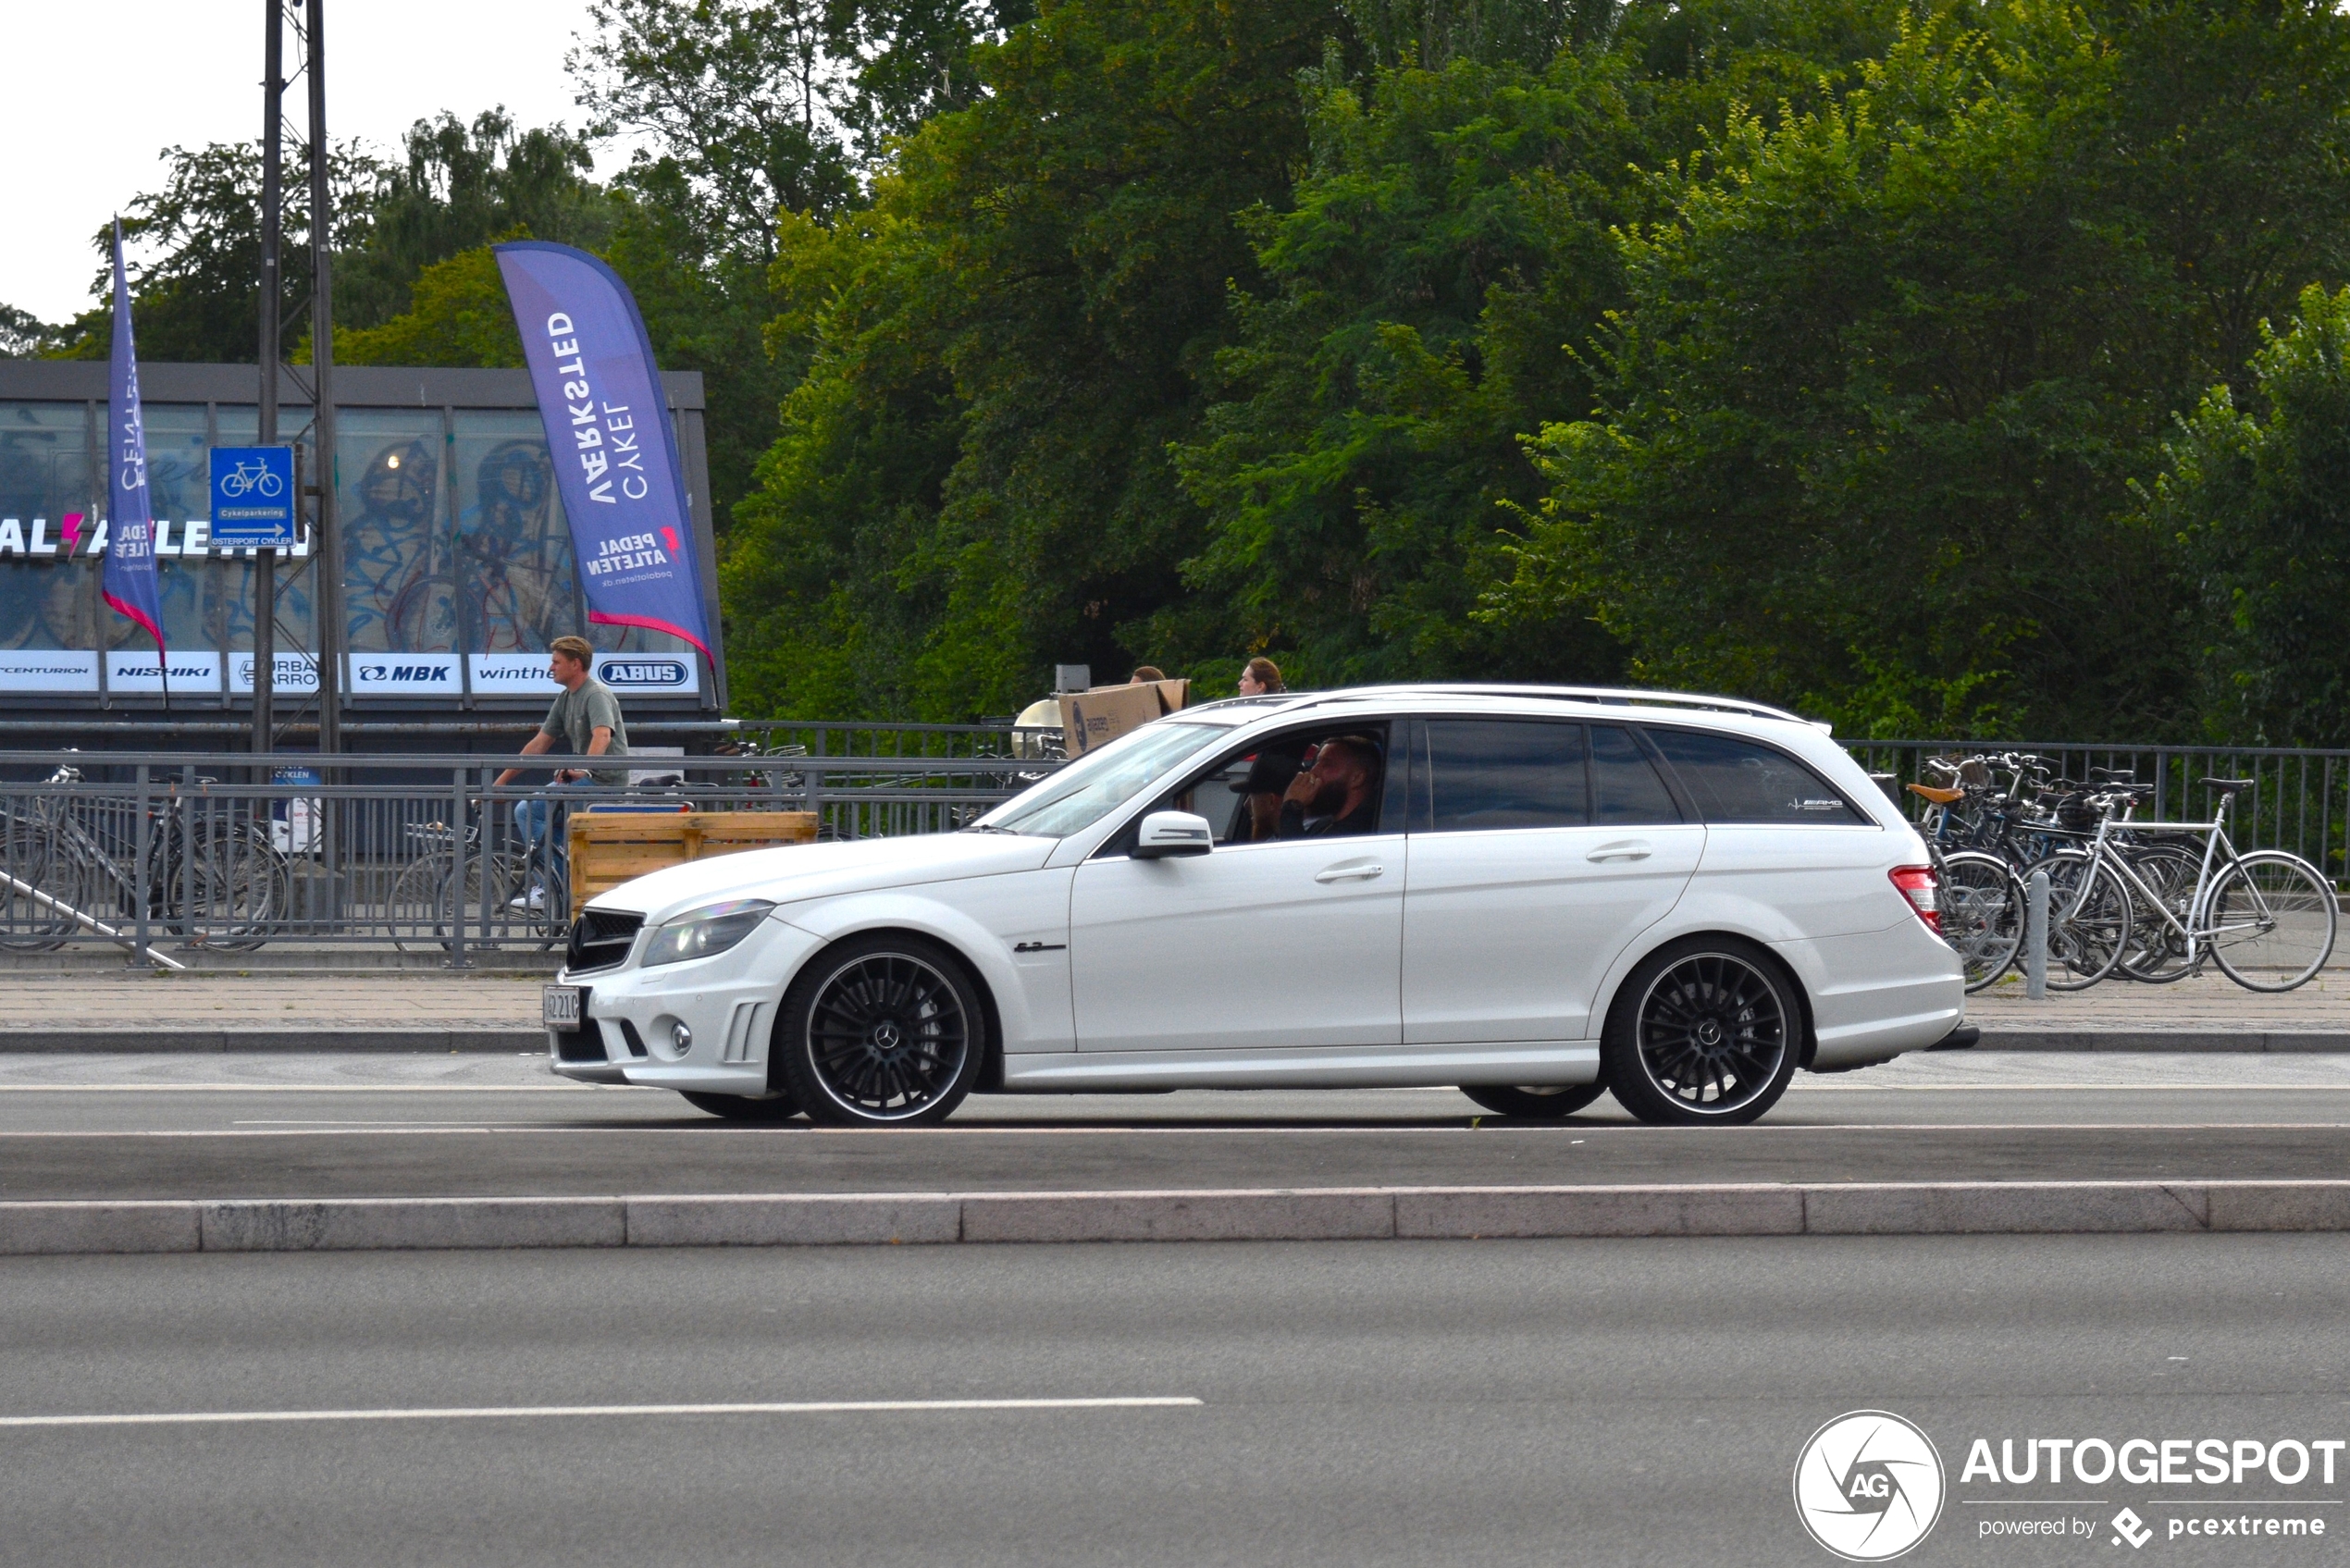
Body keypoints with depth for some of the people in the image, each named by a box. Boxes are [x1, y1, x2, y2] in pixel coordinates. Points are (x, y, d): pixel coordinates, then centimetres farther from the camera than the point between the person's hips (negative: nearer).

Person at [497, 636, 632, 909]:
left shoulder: (597, 694, -12)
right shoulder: (565, 699, 16)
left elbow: (602, 735, -30)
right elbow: (538, 745, 18)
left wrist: (583, 769, -46)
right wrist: (500, 781, 16)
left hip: (604, 782, -10)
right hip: (581, 781, 10)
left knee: (527, 810, -17)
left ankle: (548, 889, -14)